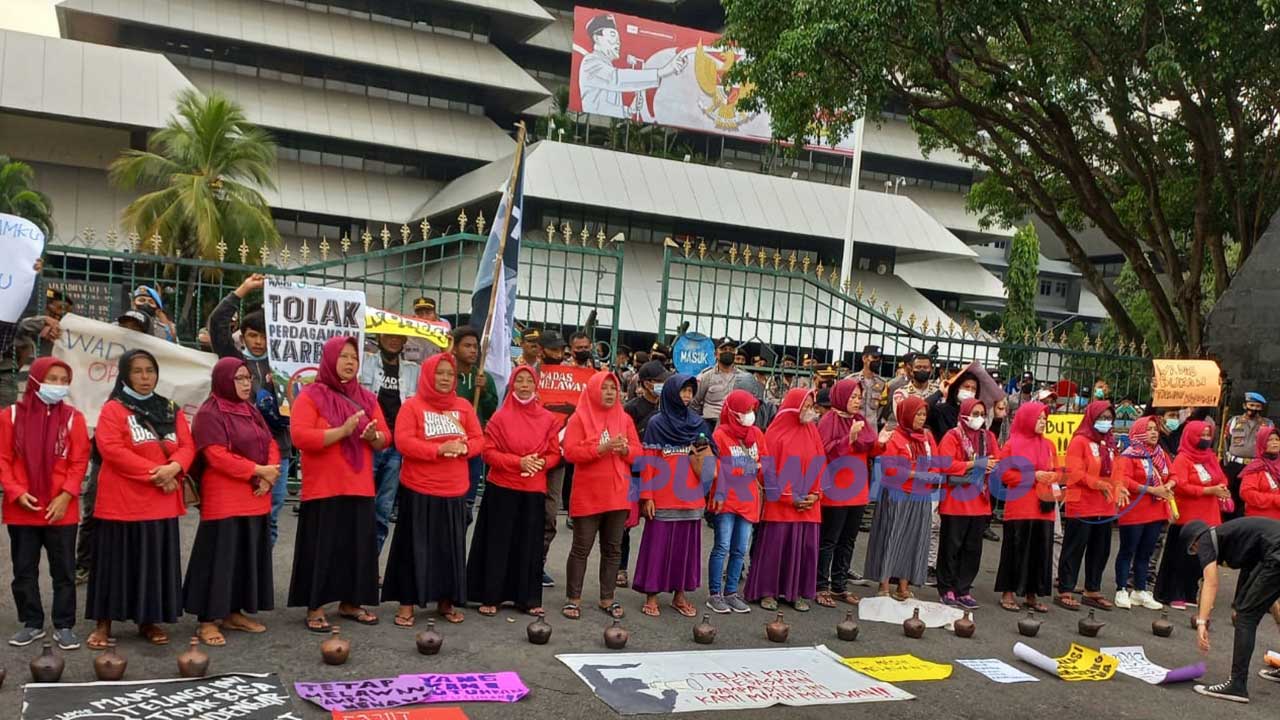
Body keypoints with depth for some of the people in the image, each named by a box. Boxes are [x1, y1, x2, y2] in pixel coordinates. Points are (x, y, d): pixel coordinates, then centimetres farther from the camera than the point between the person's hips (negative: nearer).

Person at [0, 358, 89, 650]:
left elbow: (79, 462, -3)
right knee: (24, 570, 11)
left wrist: (66, 496, -13)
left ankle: (64, 626, 13)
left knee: (64, 571, 4)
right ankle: (32, 623, 24)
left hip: (61, 510, -1)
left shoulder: (73, 417, -1)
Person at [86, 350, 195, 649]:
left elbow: (187, 446, 5)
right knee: (116, 563, 3)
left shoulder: (171, 411, 11)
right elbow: (111, 449, -16)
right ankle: (104, 623, 13)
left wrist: (174, 467, -17)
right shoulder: (113, 409, -4)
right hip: (122, 501, -4)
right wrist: (153, 471, -20)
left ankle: (149, 621, 19)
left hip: (162, 502, 4)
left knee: (156, 562, 9)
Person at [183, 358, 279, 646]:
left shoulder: (252, 411, 15)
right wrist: (258, 470, -17)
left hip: (256, 498, 8)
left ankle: (233, 612, 22)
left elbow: (271, 445, 11)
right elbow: (218, 457, -18)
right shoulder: (209, 414, -9)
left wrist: (269, 476, -7)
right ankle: (208, 620, 4)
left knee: (250, 555, 11)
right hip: (225, 500, -8)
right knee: (220, 557, -4)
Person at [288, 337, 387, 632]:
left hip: (359, 487, 5)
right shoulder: (310, 396, -4)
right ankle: (315, 608, 9)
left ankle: (350, 603, 19)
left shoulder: (367, 398, 12)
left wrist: (373, 436, -12)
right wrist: (342, 431, -22)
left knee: (358, 546, 8)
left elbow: (384, 440, 12)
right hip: (323, 488, -5)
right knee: (322, 547, -1)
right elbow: (300, 437, -16)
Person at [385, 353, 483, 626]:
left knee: (451, 546, 8)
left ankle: (446, 601, 19)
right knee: (416, 546, 1)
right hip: (419, 490, -4)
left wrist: (463, 447, -15)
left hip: (454, 491, 4)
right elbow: (403, 442, -13)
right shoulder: (412, 405, -3)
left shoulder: (464, 406, 9)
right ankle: (407, 603, 10)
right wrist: (439, 450, -22)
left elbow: (479, 440, 8)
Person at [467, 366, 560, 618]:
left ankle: (528, 597, 15)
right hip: (502, 489, -2)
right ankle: (490, 597, 10)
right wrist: (518, 462, -17)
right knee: (498, 543, 2)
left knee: (529, 544, 6)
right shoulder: (500, 417, -3)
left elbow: (555, 453, 8)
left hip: (534, 490, 2)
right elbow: (488, 452, -6)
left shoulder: (548, 419, 4)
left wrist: (541, 462, -13)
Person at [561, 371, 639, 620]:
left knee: (612, 548, 10)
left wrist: (625, 449, -14)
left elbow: (638, 452, 8)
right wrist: (601, 448, -23)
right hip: (588, 495, -4)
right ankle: (573, 599, 11)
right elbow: (570, 452, -14)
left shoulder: (625, 419, 9)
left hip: (618, 494, 4)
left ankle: (607, 598, 19)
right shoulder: (579, 417, -4)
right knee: (581, 548, 2)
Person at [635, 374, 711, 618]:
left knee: (686, 545, 8)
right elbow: (648, 462, -5)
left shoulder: (698, 424, 9)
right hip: (663, 498, -4)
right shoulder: (656, 423, -2)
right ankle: (651, 595, 9)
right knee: (658, 545, 0)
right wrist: (647, 496, -10)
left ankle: (680, 594, 19)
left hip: (691, 497, 4)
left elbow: (710, 460, 13)